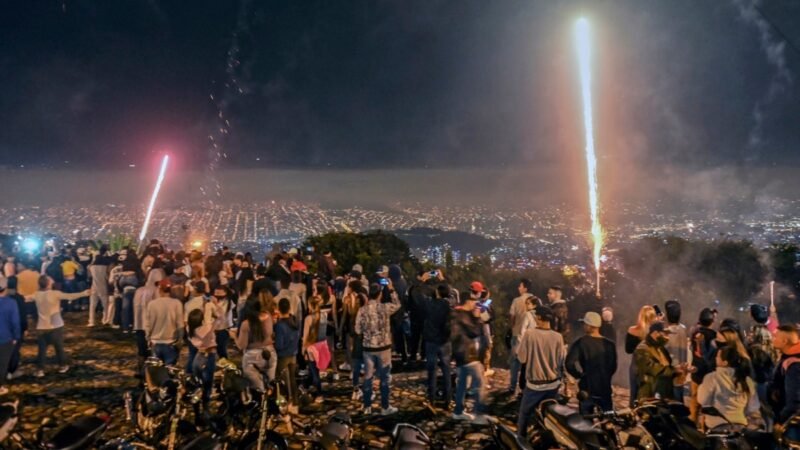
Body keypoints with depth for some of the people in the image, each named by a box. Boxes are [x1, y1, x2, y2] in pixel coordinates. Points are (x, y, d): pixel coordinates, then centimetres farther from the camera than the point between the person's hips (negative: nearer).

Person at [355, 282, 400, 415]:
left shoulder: (362, 310, -7)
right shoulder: (385, 307, -13)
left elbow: (358, 330, -2)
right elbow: (397, 304, 9)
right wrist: (391, 289, 14)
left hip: (368, 348, 2)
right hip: (383, 347, -2)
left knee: (368, 377, 12)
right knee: (385, 378, 9)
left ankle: (367, 407, 19)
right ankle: (385, 407, 15)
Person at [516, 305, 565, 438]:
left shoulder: (529, 333, -15)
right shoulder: (558, 337, -8)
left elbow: (522, 358, -9)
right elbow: (560, 361, -1)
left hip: (534, 383, -2)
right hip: (553, 383, 3)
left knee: (525, 412, 14)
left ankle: (520, 437, 23)